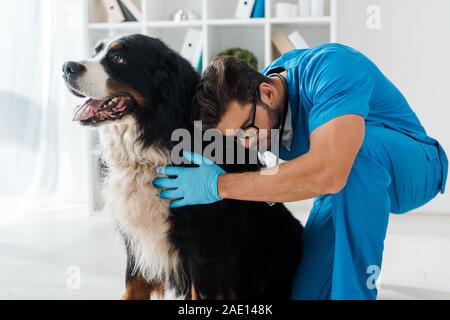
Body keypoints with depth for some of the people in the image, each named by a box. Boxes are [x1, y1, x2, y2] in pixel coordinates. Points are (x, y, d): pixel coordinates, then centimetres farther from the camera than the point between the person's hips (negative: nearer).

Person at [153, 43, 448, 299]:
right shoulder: (245, 103, -11)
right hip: (347, 192, 6)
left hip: (414, 169, -5)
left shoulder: (331, 68, -33)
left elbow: (327, 174, -46)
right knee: (309, 292, -9)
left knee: (356, 144, -38)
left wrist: (219, 185, -39)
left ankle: (356, 290, -25)